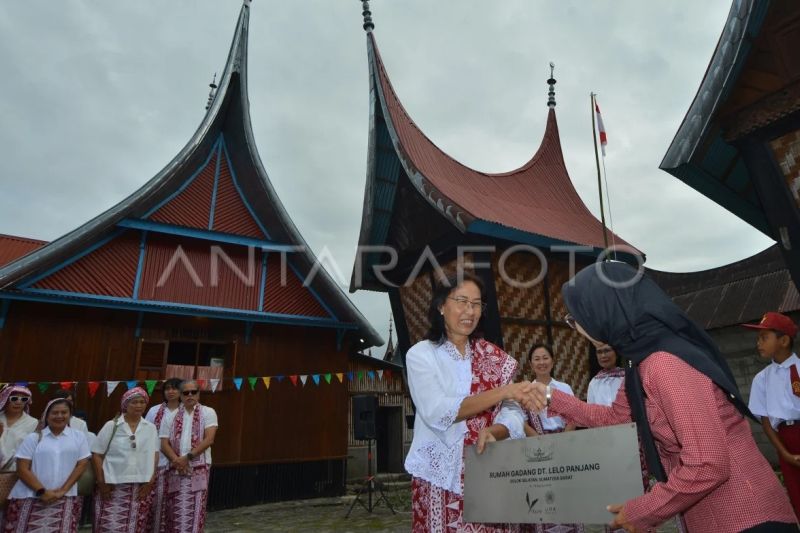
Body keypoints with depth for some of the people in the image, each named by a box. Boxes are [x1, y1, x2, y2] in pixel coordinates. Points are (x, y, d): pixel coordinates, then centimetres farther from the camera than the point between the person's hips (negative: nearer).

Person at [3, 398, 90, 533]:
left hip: (65, 499, 0)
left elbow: (82, 464, 2)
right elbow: (22, 468, 0)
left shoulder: (79, 437, 6)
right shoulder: (33, 438, 4)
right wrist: (41, 491, -10)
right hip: (31, 498, 0)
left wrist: (63, 490, -8)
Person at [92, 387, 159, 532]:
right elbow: (96, 454, 1)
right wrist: (101, 482, -5)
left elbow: (155, 455, 8)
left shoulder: (151, 428, 7)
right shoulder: (111, 425, 0)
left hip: (141, 486, 2)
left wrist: (151, 480, -1)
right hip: (113, 486, -2)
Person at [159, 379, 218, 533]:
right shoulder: (170, 416, 9)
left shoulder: (208, 412, 0)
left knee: (194, 511, -2)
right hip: (175, 470, 3)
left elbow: (209, 439, -10)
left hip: (199, 469, -2)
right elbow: (164, 444, 3)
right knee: (175, 512, 7)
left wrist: (188, 457, -15)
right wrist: (177, 461, -12)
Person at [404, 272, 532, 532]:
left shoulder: (495, 357, 5)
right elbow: (437, 413, -20)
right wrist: (504, 391, -24)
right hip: (441, 477, -2)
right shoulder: (420, 354, -6)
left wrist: (492, 431, -23)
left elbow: (513, 415, -1)